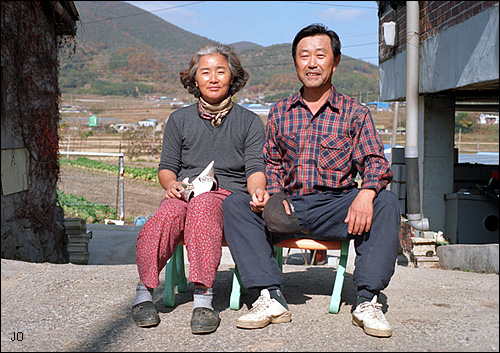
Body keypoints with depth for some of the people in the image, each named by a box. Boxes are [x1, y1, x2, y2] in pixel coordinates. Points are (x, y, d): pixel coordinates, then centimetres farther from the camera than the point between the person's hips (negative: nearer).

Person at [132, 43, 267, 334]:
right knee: (169, 214, -35)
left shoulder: (249, 121, 14)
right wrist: (171, 183, -7)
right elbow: (167, 166, 18)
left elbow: (255, 168, 4)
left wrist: (257, 191, -20)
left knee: (202, 206, -38)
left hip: (229, 193, -2)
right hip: (185, 191, 2)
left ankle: (203, 299, -44)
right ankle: (144, 293, -33)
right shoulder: (180, 119, 19)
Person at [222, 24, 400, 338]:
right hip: (288, 208, 2)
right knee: (235, 203, -21)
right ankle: (271, 297, -27)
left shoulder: (354, 113, 7)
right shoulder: (280, 112, 15)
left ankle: (368, 301, -26)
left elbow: (375, 162, -2)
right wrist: (273, 194, -2)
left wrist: (366, 193, -25)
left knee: (386, 203, -29)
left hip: (335, 206, -2)